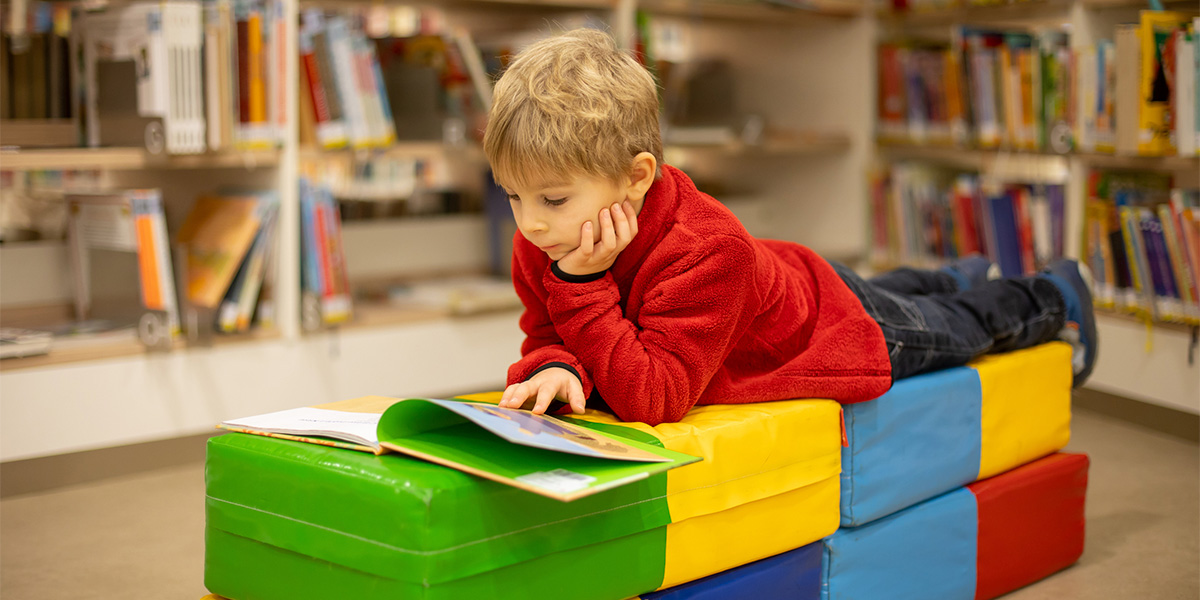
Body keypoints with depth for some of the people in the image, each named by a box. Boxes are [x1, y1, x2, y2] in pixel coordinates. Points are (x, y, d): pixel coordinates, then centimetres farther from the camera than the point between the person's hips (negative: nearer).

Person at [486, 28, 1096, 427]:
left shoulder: (703, 252, -49)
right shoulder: (543, 244, -27)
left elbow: (651, 397, -51)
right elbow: (545, 337, -17)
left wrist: (584, 285, -55)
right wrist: (554, 368, -42)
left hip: (836, 319, -6)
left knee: (963, 327, 23)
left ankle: (1055, 296, 50)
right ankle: (955, 277, 65)